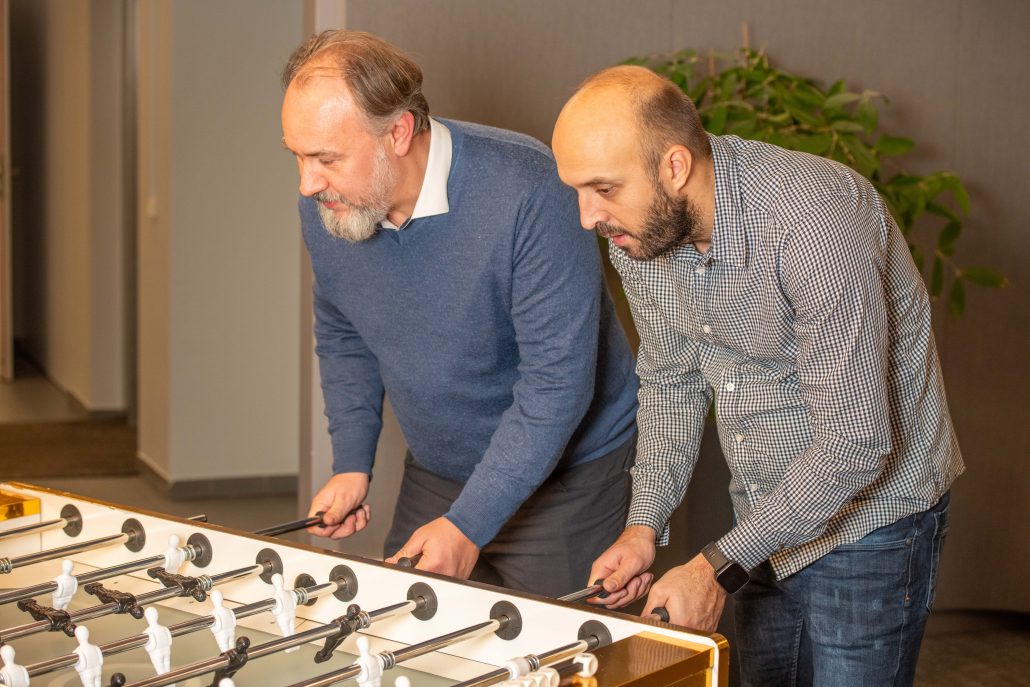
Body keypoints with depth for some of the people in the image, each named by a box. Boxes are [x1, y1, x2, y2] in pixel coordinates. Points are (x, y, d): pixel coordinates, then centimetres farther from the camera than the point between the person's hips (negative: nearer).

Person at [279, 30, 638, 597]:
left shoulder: (526, 193, -29)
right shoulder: (324, 206, -9)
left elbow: (557, 382, -27)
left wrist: (469, 525, -27)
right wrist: (351, 466, 0)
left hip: (562, 478, -5)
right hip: (434, 475, 6)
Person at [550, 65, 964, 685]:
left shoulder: (818, 217, -32)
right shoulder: (638, 233, -8)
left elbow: (854, 442, -30)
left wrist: (719, 568, -27)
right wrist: (644, 525, -5)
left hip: (869, 512, -7)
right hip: (766, 518, 7)